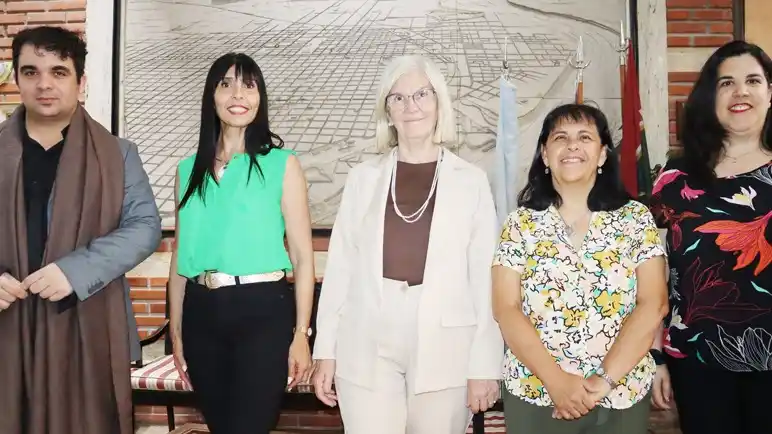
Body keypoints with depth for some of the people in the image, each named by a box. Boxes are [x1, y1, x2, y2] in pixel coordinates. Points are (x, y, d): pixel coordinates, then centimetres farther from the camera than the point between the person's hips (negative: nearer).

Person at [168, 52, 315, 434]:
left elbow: (303, 256, -3)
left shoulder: (282, 164, -1)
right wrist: (176, 332, 12)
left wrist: (301, 334, -8)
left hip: (263, 310, -4)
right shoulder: (189, 170, 9)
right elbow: (180, 255, 13)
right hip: (201, 313, 4)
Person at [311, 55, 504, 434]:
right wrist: (325, 350, 3)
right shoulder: (362, 178, 7)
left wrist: (485, 363, -4)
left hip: (443, 349, -1)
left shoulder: (471, 181, 2)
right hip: (367, 348, 1)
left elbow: (484, 277, -1)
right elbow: (339, 267, 5)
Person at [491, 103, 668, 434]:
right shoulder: (520, 223, -1)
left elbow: (653, 304, -7)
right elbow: (506, 309, -7)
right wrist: (556, 380, -16)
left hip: (622, 398, 1)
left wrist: (604, 380, -15)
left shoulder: (636, 219, 0)